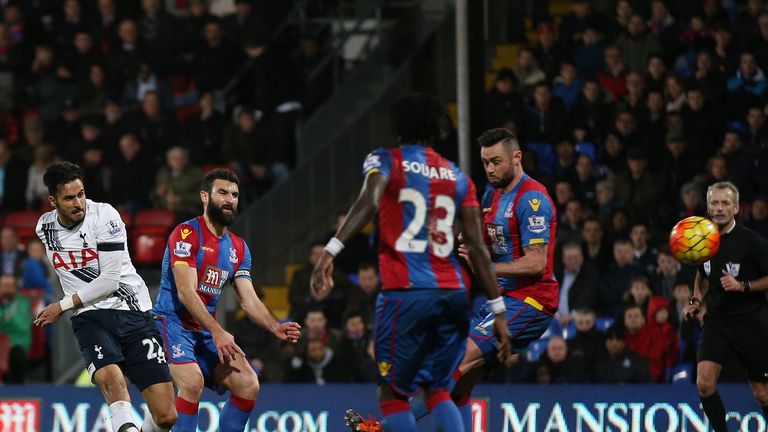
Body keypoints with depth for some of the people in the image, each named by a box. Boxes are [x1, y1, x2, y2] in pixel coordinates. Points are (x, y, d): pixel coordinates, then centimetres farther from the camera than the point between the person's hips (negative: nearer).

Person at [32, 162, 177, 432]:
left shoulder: (104, 216, -10)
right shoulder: (44, 228, 7)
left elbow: (109, 280, -14)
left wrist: (63, 306, -8)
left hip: (133, 313, -2)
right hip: (90, 318, 2)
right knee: (110, 375, -34)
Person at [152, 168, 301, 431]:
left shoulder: (238, 248, 14)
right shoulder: (186, 234, -10)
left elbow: (249, 299, 9)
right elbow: (186, 292, -19)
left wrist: (275, 328, -11)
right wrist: (217, 332, -28)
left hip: (207, 331, 8)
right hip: (173, 322, -8)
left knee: (248, 384, -6)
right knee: (193, 382, -30)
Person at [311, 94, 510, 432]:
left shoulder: (385, 160, 5)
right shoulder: (457, 176, 15)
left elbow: (368, 201, -17)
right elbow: (477, 248, 10)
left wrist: (331, 250, -28)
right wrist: (498, 310, 10)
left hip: (406, 293, -4)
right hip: (453, 292, 4)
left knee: (392, 393, 5)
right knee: (437, 389, 16)